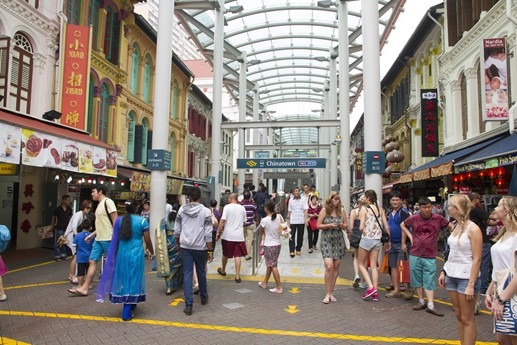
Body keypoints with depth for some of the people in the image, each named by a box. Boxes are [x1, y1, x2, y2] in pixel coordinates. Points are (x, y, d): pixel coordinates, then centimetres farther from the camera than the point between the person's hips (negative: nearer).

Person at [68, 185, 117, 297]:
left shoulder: (108, 202, -12)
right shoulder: (100, 204, 16)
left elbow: (115, 220, -17)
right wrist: (91, 234, 20)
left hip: (108, 239, -9)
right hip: (99, 239, 9)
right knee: (92, 261, 7)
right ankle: (84, 288, 11)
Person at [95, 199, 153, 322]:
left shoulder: (118, 220, 1)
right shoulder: (142, 221, -8)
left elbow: (115, 240, 6)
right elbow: (147, 240, -4)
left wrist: (115, 255, 19)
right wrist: (152, 253, 12)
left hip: (121, 254, 4)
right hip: (136, 255, -3)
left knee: (123, 279, 19)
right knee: (133, 280, 5)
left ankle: (131, 304, 35)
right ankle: (126, 313, 7)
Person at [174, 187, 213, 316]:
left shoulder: (182, 210, -1)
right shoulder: (206, 211, -9)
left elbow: (177, 231, 4)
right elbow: (208, 234, -11)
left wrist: (178, 244, 19)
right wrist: (210, 251, -4)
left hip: (185, 247, 1)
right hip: (200, 247, -1)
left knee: (187, 274, 4)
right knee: (201, 272, 17)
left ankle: (188, 305, 2)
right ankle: (204, 297, 36)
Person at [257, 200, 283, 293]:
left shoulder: (264, 220, -17)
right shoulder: (278, 217, -2)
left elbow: (261, 232, 1)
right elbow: (279, 231, 7)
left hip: (269, 246, -7)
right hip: (278, 244, 7)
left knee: (273, 266, 1)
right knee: (270, 265, 19)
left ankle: (279, 288, 4)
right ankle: (264, 283, 34)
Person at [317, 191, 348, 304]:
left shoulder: (341, 210, 5)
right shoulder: (324, 210, -2)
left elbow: (346, 226, 11)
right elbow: (318, 225, -2)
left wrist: (342, 225, -10)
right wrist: (329, 225, -15)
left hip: (338, 241, 3)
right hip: (326, 240, -3)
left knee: (336, 267, 6)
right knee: (329, 266, -14)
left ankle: (331, 293, 19)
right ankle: (328, 293, -2)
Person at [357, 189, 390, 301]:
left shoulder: (364, 209, -8)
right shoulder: (380, 210, 6)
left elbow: (361, 227, -16)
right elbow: (386, 227, 5)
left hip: (366, 239, -5)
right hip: (377, 240, 5)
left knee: (361, 263, 11)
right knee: (374, 266, 10)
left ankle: (371, 287, -3)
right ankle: (375, 293, 10)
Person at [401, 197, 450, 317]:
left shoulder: (438, 218, -4)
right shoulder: (414, 218, -3)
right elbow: (402, 224, 15)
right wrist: (409, 235, 5)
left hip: (430, 256, -1)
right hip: (415, 254, 1)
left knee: (429, 281, -1)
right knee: (417, 279, 9)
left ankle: (430, 305, -2)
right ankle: (421, 301, 21)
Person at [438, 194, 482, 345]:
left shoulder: (473, 229, -14)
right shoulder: (456, 226, 8)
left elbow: (477, 259, -16)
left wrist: (471, 285, -19)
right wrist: (443, 272, 12)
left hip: (466, 277, -7)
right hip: (451, 275, 7)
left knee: (467, 318, 2)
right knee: (458, 315, 14)